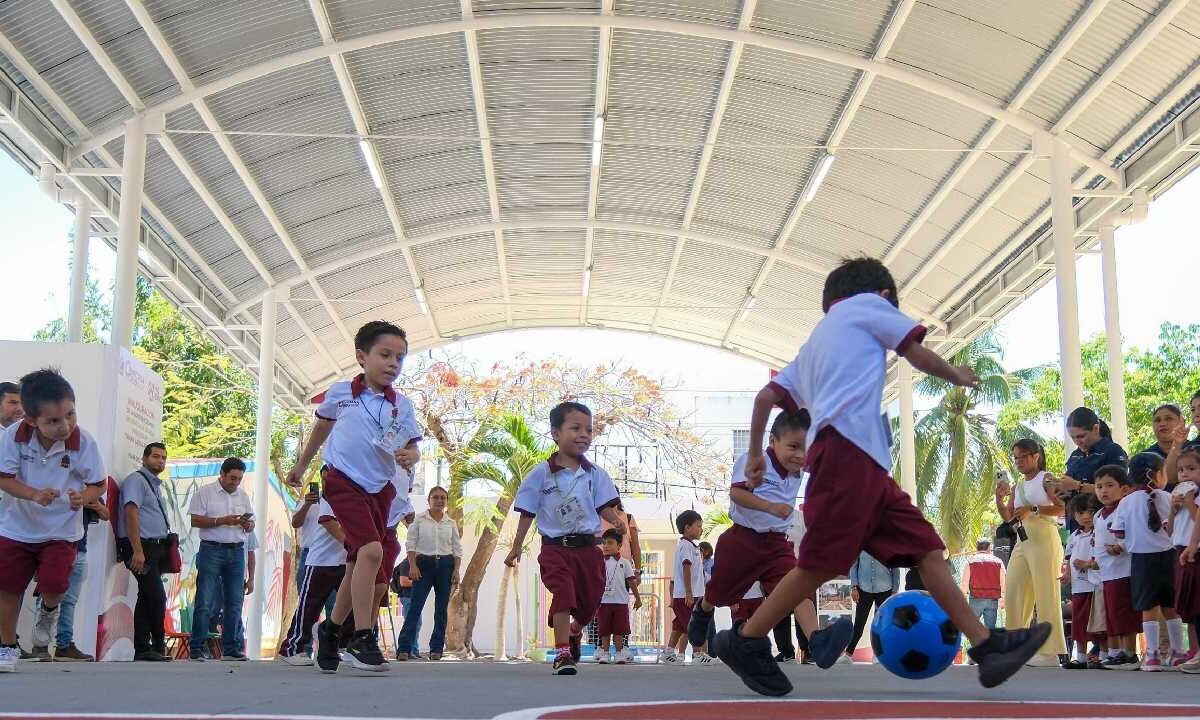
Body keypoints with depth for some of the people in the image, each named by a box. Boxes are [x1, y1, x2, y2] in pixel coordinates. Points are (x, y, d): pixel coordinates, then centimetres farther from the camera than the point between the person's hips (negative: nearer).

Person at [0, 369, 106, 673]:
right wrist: (35, 495, -30)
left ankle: (49, 609, 21)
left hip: (61, 530, -1)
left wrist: (83, 497, -30)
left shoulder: (83, 442, -20)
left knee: (54, 583, -17)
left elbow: (98, 485, -8)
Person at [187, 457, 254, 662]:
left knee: (234, 602, 4)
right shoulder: (205, 492, 0)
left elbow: (251, 526, 18)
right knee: (205, 602, -8)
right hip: (212, 550, -5)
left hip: (236, 552, 5)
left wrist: (247, 525, -6)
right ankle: (196, 648, -5)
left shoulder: (243, 495, 15)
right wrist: (222, 521, -16)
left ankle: (230, 649, 10)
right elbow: (195, 521, -7)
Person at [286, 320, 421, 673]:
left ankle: (331, 629, 34)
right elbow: (321, 428, 17)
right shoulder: (339, 392, -1)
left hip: (380, 488, 4)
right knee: (371, 550, -24)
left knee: (358, 566, 11)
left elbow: (413, 449, 1)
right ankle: (362, 638, -20)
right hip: (343, 481, -4)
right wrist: (300, 466, 27)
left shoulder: (402, 405, 2)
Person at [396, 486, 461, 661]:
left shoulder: (451, 524, 9)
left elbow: (457, 549, 10)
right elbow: (411, 544, 0)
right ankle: (404, 648, -13)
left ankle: (436, 648, 7)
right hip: (423, 564, -3)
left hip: (445, 565, 3)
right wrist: (412, 566, -11)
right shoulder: (419, 520, 3)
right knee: (415, 605, -10)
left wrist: (456, 570, 0)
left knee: (441, 608, 2)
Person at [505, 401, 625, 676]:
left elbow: (604, 506, 3)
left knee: (590, 601, 10)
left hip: (587, 547, 3)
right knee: (564, 595, -19)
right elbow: (527, 513, 3)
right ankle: (562, 654, -14)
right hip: (555, 548, -3)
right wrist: (516, 548, 3)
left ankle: (574, 633, 42)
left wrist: (616, 520, -20)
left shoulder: (595, 474, 3)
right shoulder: (541, 474, -2)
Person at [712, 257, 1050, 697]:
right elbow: (917, 353, 10)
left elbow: (766, 396, 27)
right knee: (822, 564, -11)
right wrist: (956, 375, 28)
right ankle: (745, 642, -2)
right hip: (846, 449, -9)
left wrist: (755, 454, 32)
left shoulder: (813, 344, 33)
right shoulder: (867, 303, 14)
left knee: (927, 549, 2)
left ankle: (987, 648, -4)